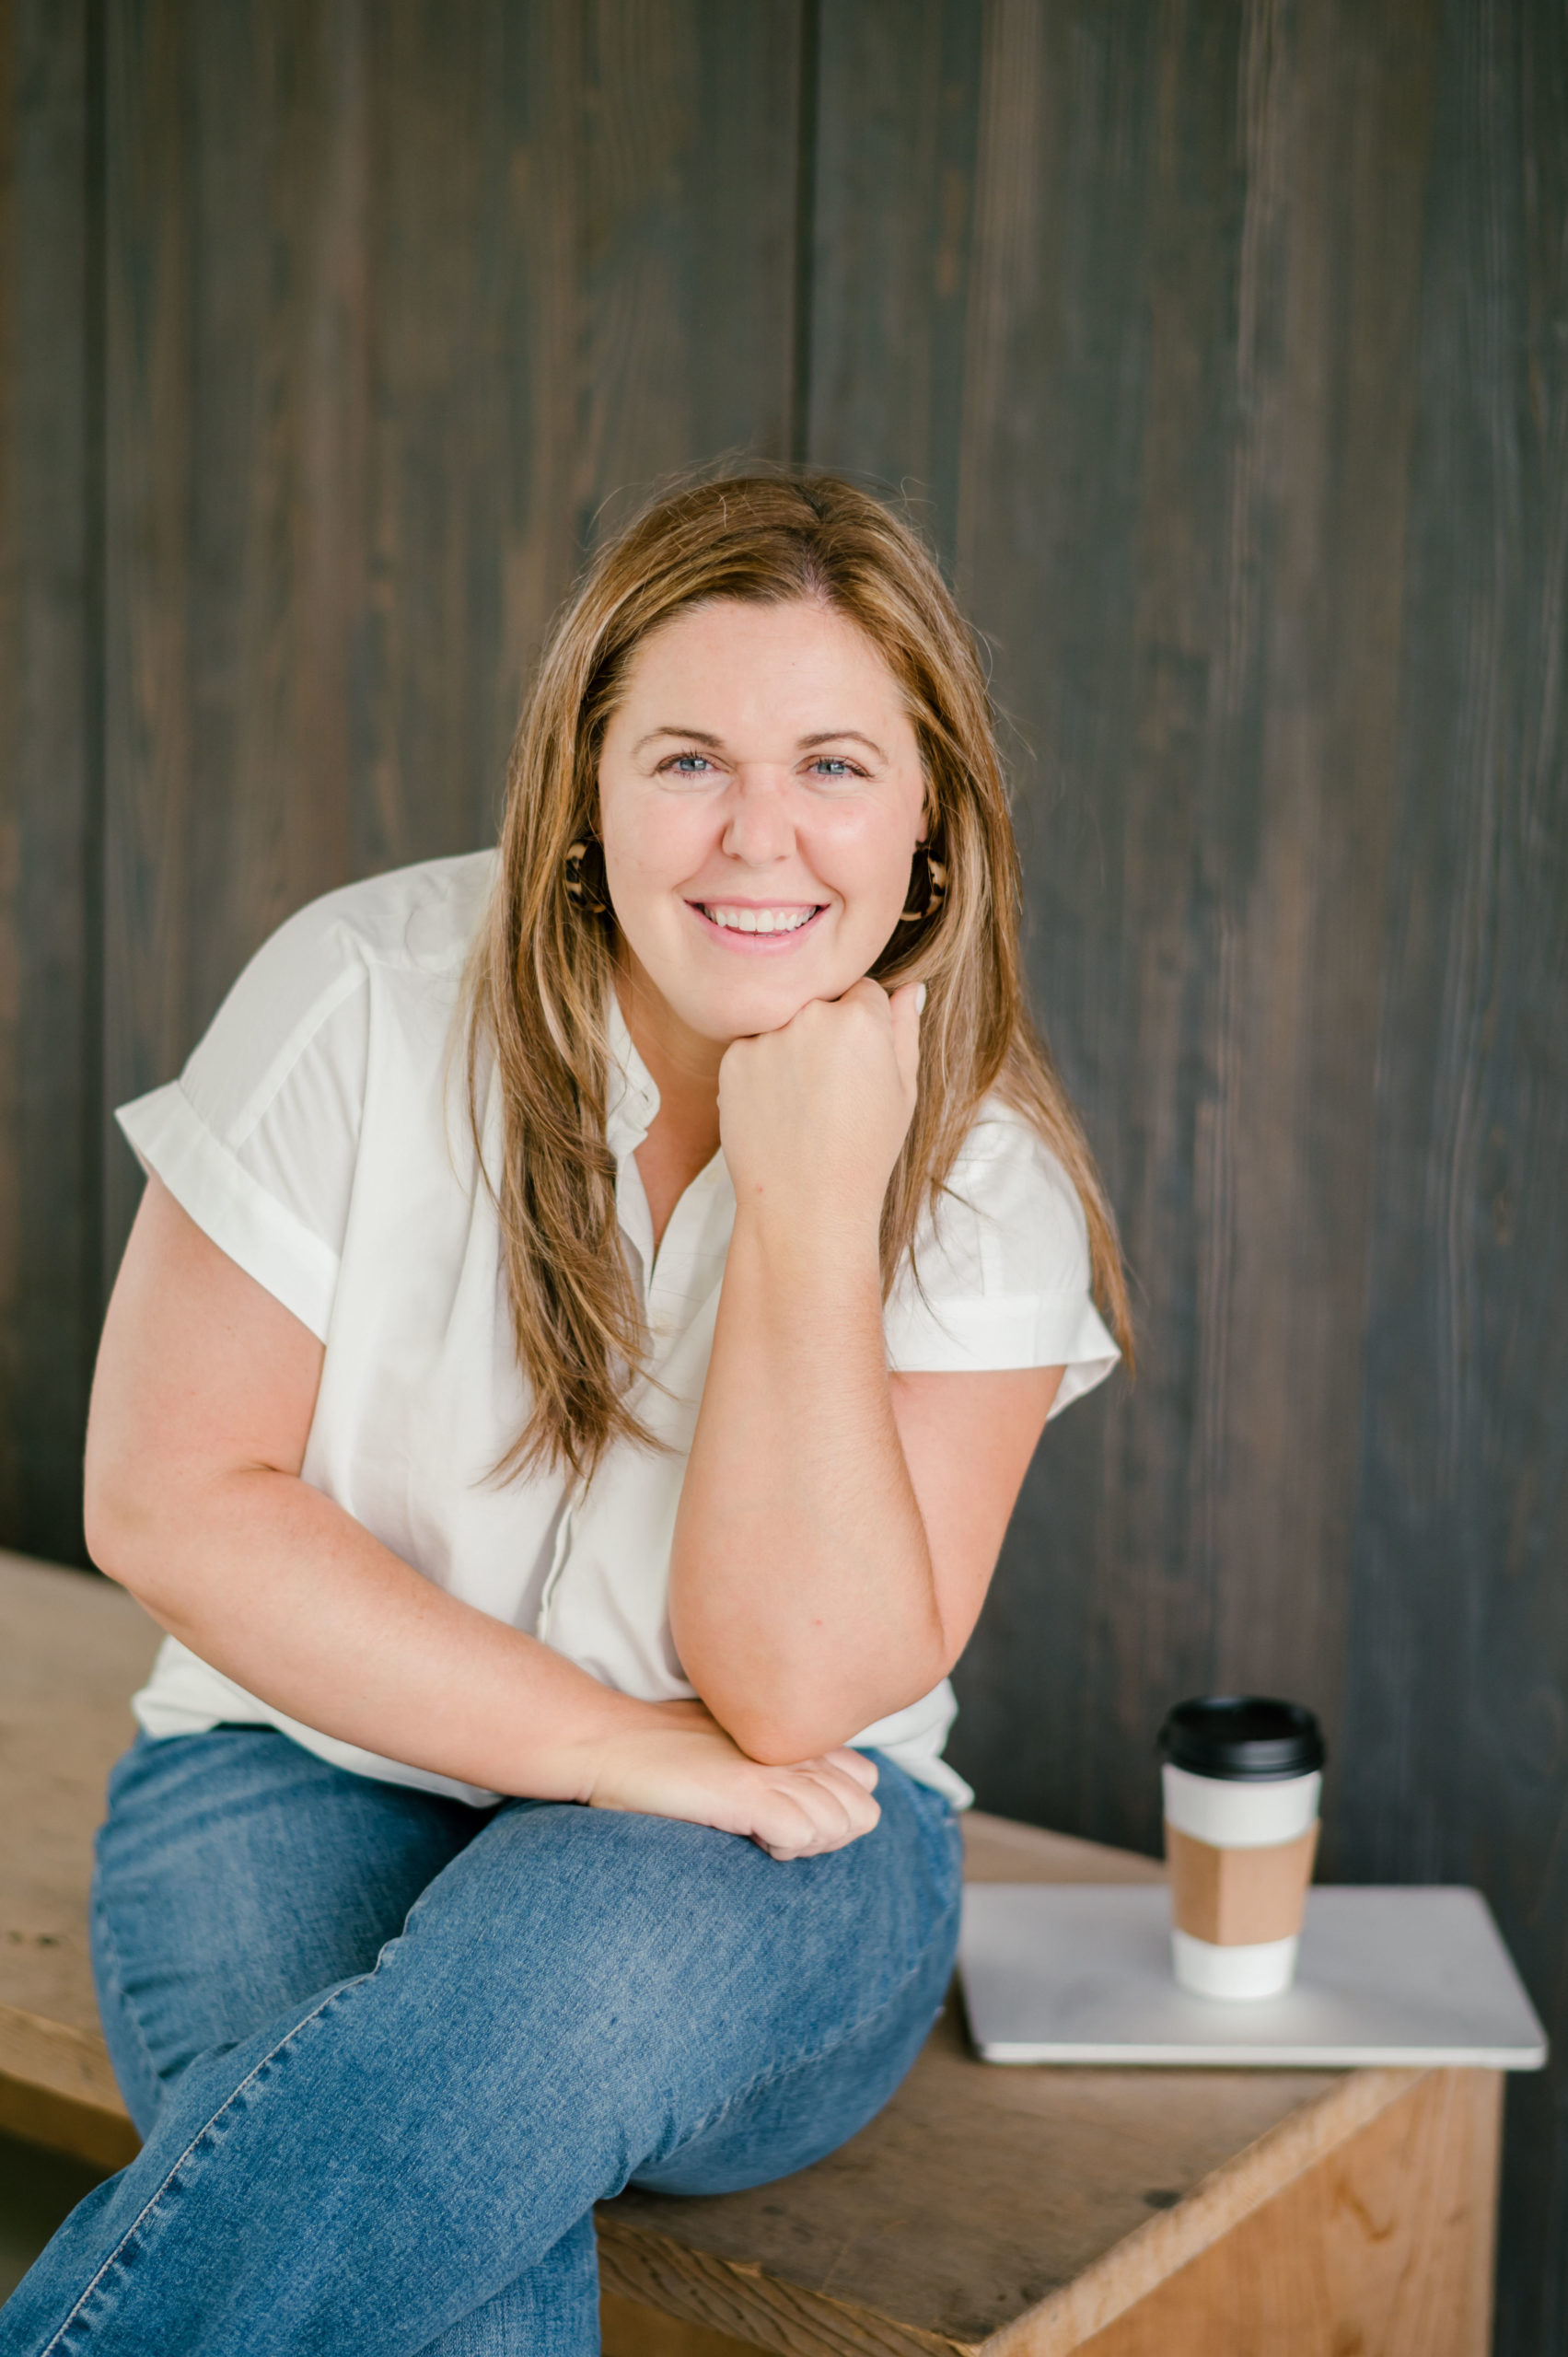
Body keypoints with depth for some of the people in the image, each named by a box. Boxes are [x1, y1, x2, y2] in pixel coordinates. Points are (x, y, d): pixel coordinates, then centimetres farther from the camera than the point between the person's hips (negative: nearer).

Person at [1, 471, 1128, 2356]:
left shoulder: (992, 1184, -8)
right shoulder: (371, 995, -10)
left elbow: (795, 1689, -16)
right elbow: (169, 1499, -10)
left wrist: (812, 1207, -25)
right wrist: (606, 1740, -16)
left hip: (761, 1873, 1)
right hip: (315, 1764, -1)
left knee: (589, 1957, -35)